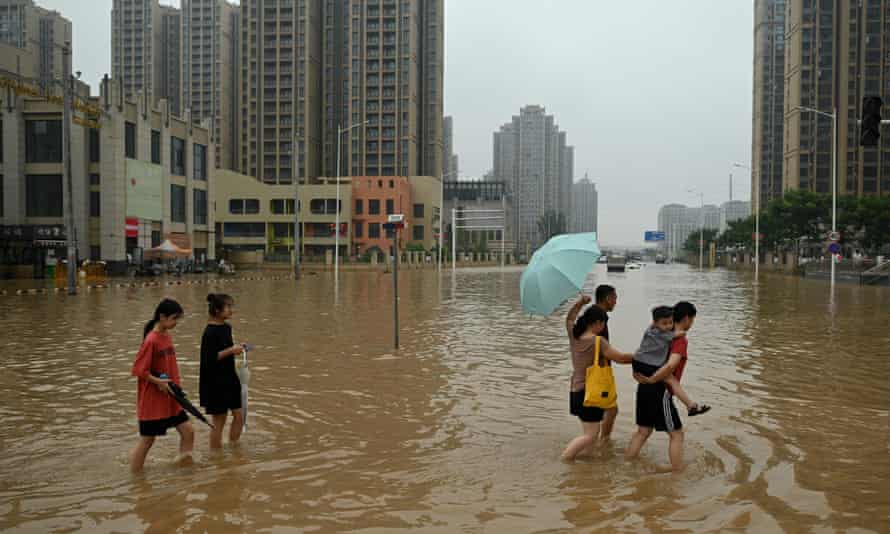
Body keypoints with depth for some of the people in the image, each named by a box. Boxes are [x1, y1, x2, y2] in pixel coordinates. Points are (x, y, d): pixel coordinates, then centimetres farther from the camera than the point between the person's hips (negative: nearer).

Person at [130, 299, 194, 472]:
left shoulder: (167, 336, 5)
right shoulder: (151, 340, -19)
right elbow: (139, 370, -19)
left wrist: (175, 387, 5)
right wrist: (158, 382, -22)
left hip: (171, 399, 7)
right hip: (152, 401, -7)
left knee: (188, 430, 5)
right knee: (147, 440, 6)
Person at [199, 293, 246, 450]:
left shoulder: (226, 328, 8)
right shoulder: (210, 332, -19)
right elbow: (209, 359, -24)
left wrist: (236, 349, 6)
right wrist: (231, 350, -22)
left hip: (229, 379, 8)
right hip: (215, 384, -8)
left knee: (239, 416, 11)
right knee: (219, 421, 4)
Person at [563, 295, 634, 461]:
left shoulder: (574, 336, 2)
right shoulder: (598, 341, -18)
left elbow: (569, 319, 22)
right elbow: (620, 358, -13)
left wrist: (579, 303, 17)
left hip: (576, 391, 9)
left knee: (590, 432, 21)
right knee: (590, 436, -3)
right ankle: (564, 459, -6)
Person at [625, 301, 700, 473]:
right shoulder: (681, 339, -11)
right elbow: (671, 365, -28)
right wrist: (650, 380, -22)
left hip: (644, 389, 8)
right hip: (660, 391, -8)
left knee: (643, 431, 19)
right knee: (676, 434, 6)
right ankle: (677, 472, 9)